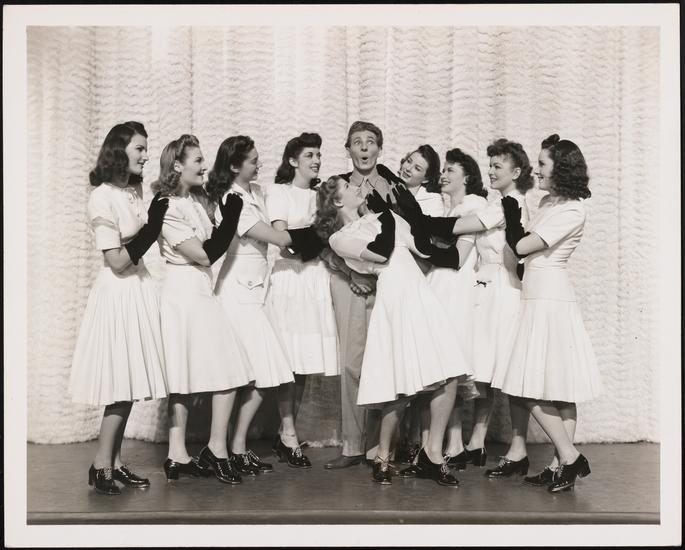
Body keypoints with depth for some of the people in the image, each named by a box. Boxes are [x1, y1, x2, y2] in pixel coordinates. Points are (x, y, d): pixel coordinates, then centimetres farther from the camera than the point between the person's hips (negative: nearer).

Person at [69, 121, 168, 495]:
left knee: (129, 382, 8)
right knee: (121, 383, -5)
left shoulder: (136, 192, 10)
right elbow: (117, 261, -16)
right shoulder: (102, 198, -12)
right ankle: (101, 467, 6)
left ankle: (114, 463, 16)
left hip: (140, 291, 7)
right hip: (118, 295, -7)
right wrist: (151, 226, -19)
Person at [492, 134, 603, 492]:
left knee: (534, 388, -8)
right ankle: (564, 463, 12)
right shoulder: (548, 203, 14)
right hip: (538, 298, 9)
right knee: (557, 387, 8)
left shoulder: (572, 210, -13)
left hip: (549, 301, -9)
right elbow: (527, 250, 16)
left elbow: (521, 246, -17)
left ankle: (569, 458, 1)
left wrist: (509, 208, -7)